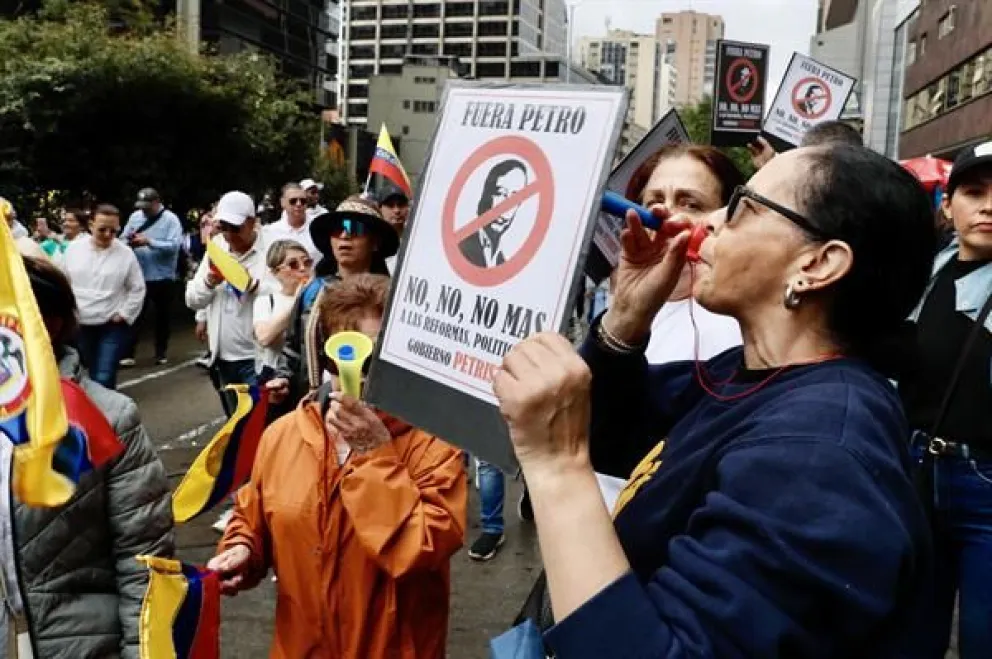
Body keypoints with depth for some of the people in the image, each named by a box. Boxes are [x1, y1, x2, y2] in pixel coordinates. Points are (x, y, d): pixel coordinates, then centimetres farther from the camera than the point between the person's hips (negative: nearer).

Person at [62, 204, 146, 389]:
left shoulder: (126, 254, -5)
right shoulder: (74, 248, 1)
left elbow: (137, 289, 2)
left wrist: (124, 314, -5)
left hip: (112, 326, -3)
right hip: (79, 325, 3)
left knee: (104, 378, -10)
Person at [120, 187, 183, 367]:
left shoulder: (170, 219, -8)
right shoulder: (135, 217, 5)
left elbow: (174, 245, -20)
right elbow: (122, 239, 6)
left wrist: (149, 242, -25)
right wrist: (129, 242, -17)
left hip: (163, 277, -2)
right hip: (139, 276, 2)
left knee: (163, 316, 11)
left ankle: (161, 352, 25)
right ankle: (127, 354, 3)